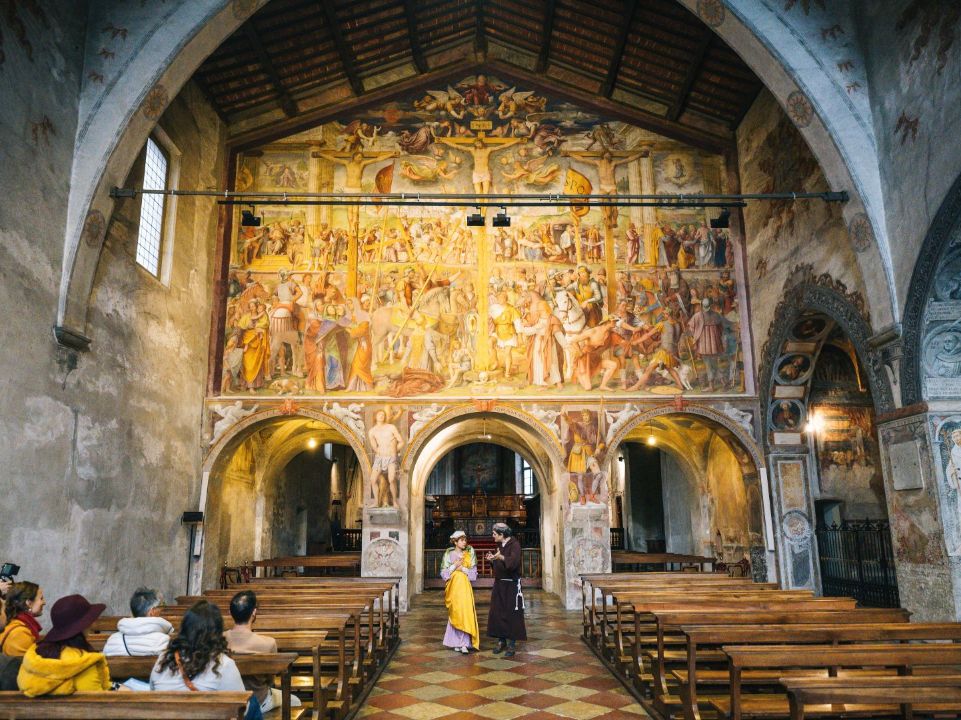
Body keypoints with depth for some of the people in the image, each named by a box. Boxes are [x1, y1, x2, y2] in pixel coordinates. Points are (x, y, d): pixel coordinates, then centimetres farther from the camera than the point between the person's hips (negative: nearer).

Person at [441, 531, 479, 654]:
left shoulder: (469, 554, 4)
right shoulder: (449, 554, 2)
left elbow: (474, 573, 2)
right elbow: (443, 573, 0)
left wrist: (463, 569, -11)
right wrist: (455, 566, -11)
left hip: (465, 586, 0)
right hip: (453, 587, 0)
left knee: (465, 612, -10)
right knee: (455, 614, 0)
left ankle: (464, 643, -8)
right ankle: (457, 643, 10)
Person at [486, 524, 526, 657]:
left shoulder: (514, 545, -13)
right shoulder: (500, 545, 10)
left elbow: (513, 562, -30)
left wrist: (500, 557, -45)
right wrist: (492, 560, -1)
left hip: (511, 585, -7)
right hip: (499, 584, 7)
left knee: (511, 614, -3)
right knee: (497, 613, 7)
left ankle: (512, 644, 6)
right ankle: (501, 641, 18)